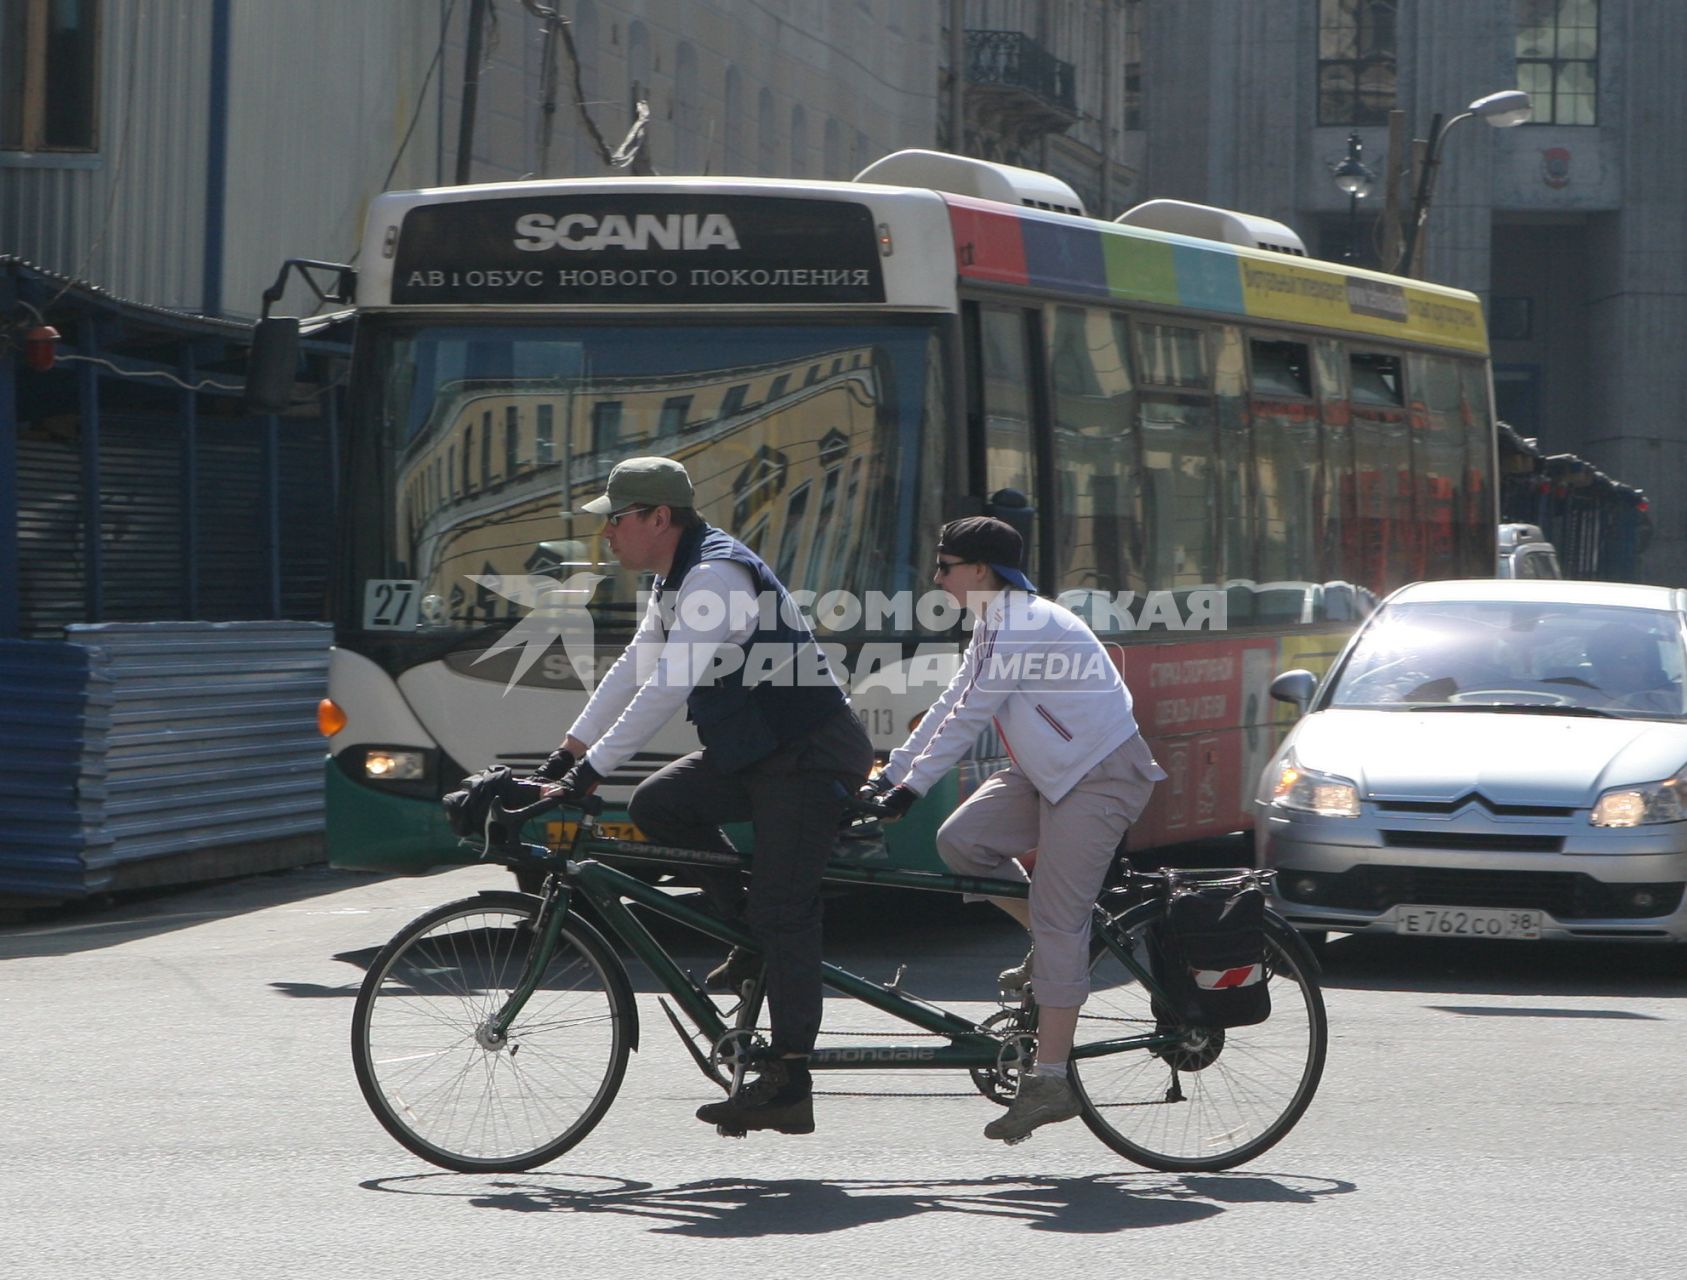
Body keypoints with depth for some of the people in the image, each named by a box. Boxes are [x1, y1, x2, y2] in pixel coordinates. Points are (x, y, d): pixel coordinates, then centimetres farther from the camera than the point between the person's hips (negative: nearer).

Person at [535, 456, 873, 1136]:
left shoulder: (718, 574, -21)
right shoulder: (676, 578, 12)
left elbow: (669, 685, -28)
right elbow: (633, 669, 18)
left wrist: (593, 768, -28)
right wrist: (568, 750, 12)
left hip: (811, 758, -10)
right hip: (750, 751, 10)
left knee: (782, 913, -12)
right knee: (657, 805, -2)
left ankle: (788, 1086, -12)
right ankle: (750, 935, 9)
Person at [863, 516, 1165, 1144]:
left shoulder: (1023, 627, -19)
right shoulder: (994, 623, 13)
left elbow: (968, 718, -21)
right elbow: (948, 707, 16)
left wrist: (910, 789, -19)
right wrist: (889, 775, 13)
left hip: (1101, 776, -10)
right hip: (1049, 772, 10)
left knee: (1057, 922, -13)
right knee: (960, 842, -6)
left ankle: (1049, 1082, -13)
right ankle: (1056, 945, 10)